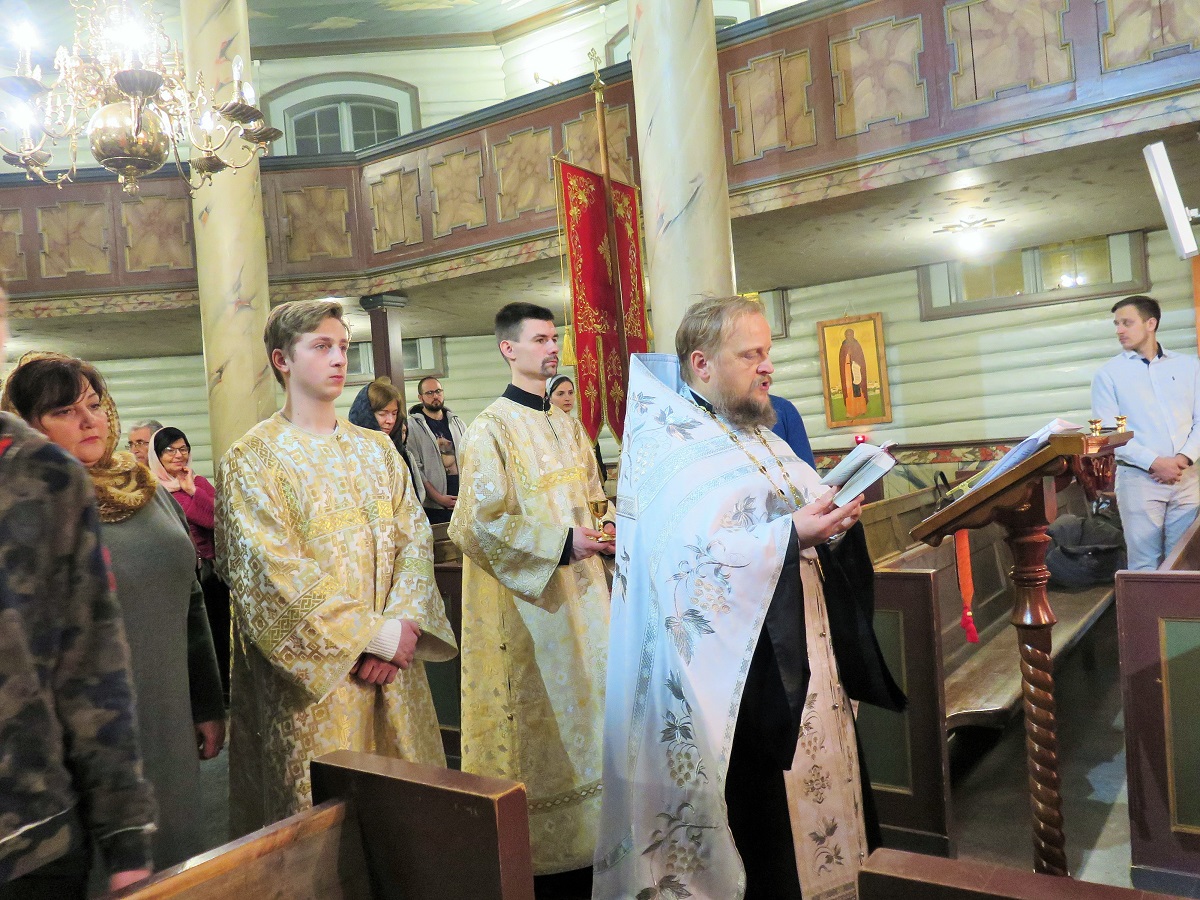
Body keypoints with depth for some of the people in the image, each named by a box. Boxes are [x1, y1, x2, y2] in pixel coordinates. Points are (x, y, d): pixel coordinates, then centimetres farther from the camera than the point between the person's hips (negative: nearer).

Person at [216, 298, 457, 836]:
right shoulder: (252, 460, -4)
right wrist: (368, 635, -14)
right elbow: (272, 573, -13)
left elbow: (414, 539, 3)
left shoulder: (376, 449, 11)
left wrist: (400, 626, -12)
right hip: (309, 674, -4)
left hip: (392, 665, 5)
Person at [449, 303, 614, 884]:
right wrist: (561, 544, -18)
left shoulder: (568, 427, 12)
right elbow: (477, 524, -16)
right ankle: (535, 847, 18)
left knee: (584, 711, 12)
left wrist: (604, 532, -2)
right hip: (523, 602, -7)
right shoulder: (490, 430, -10)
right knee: (534, 720, 2)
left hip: (579, 593, 7)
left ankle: (586, 836, 26)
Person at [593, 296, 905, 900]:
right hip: (736, 672, -8)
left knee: (809, 791, 16)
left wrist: (833, 521, -8)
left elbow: (805, 507, 13)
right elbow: (690, 560, -25)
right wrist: (789, 537, -27)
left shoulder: (757, 438, 15)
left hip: (794, 658, 8)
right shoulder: (667, 448, -13)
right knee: (759, 817, 1)